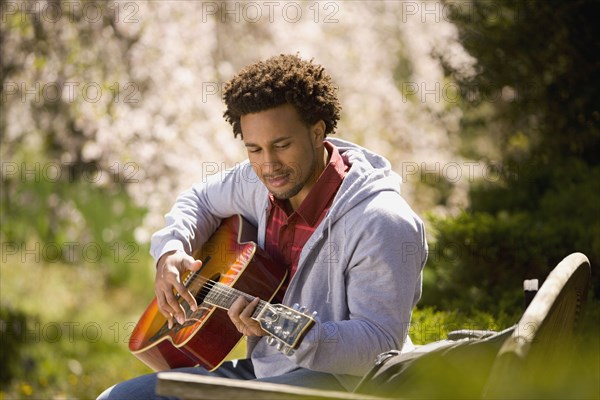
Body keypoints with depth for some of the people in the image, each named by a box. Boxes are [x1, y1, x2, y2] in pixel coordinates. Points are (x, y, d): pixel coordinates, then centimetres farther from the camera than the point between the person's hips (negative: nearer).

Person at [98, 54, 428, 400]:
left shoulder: (381, 222, -21)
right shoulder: (260, 183, 3)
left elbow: (381, 343, -24)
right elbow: (200, 200, 24)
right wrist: (171, 251, 3)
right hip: (262, 368, 8)